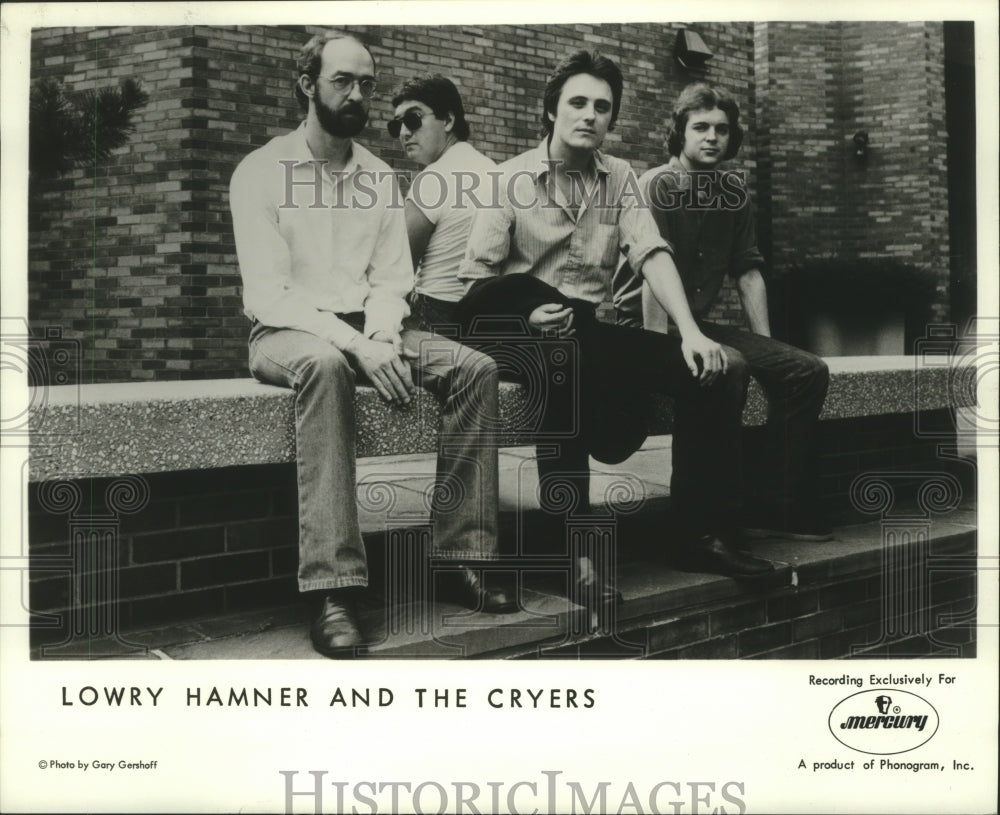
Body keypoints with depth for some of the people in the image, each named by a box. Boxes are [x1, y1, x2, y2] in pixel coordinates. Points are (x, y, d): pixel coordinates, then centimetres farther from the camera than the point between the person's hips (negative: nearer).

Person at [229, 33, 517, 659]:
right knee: (326, 364, -41)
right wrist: (353, 344, -26)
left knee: (474, 367, -19)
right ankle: (335, 588, -43)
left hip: (366, 331, 5)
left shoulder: (381, 177, 13)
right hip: (287, 333, -5)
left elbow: (391, 279, 8)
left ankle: (462, 557, -19)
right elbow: (268, 294, -13)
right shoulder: (261, 172, -3)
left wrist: (382, 337, -15)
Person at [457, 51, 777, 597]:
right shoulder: (511, 179, -1)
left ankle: (705, 532, -6)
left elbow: (651, 254, -3)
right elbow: (476, 281, -6)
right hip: (520, 334, -4)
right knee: (565, 354, -39)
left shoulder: (620, 179, 11)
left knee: (716, 368, -13)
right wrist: (527, 316, -26)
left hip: (590, 334, 5)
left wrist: (690, 332, -17)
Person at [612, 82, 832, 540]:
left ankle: (775, 507, -2)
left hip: (697, 324, 8)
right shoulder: (656, 186, -11)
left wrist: (767, 348, 4)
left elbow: (748, 272, 13)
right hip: (642, 327, -7)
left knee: (807, 372, -5)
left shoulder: (734, 193, 11)